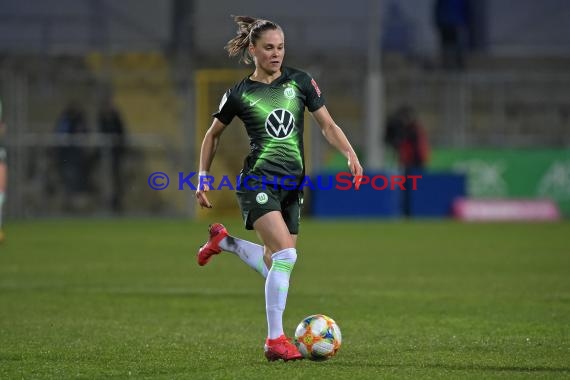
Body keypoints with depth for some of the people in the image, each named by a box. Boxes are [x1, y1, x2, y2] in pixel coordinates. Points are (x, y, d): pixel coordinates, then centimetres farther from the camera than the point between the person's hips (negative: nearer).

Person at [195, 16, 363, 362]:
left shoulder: (300, 82, 5)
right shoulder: (240, 94, -1)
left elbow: (327, 124, 4)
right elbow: (213, 134, 13)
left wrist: (350, 154, -12)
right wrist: (204, 178, 10)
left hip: (293, 183, 5)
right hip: (258, 182, -5)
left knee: (274, 265, 9)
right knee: (286, 255, -21)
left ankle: (224, 241, 37)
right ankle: (275, 341, -15)